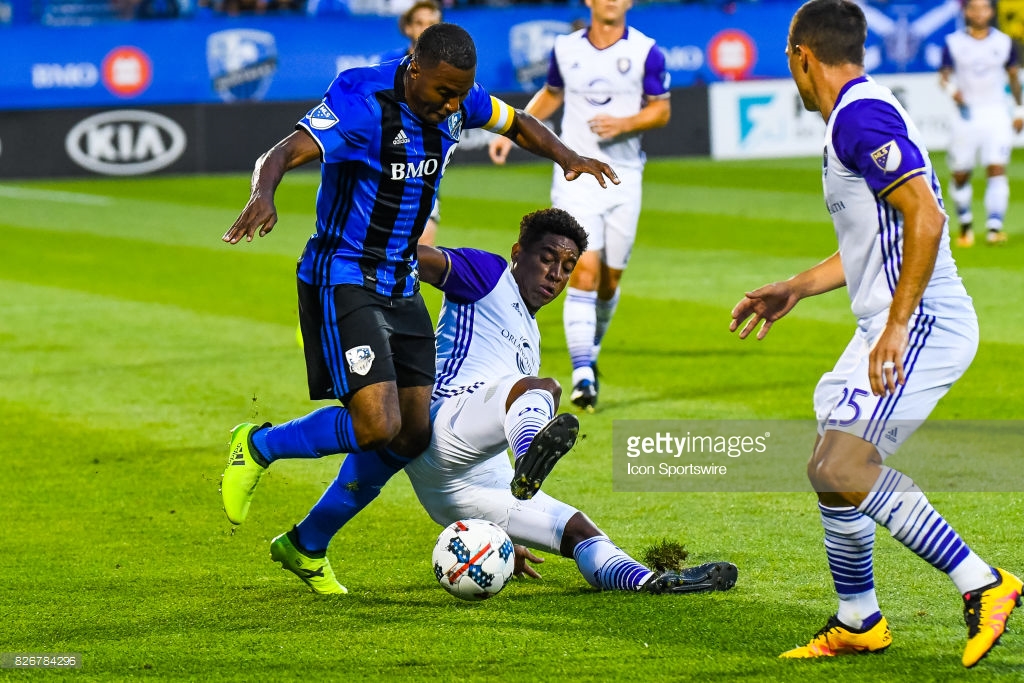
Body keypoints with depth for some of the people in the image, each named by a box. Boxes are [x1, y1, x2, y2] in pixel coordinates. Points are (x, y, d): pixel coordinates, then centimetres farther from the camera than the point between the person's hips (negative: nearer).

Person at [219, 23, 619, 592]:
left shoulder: (454, 100, -1)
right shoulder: (363, 103, -23)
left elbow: (517, 124, 20)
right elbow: (283, 153, -35)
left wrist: (566, 157, 3)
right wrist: (263, 196, -57)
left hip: (400, 284, 8)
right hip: (342, 281, -8)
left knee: (412, 436, 4)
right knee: (377, 426, -21)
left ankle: (307, 544, 19)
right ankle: (256, 447, 5)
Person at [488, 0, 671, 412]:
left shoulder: (645, 52, -2)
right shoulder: (566, 48, 5)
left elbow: (661, 110, 1)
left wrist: (624, 123, -17)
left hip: (624, 176, 0)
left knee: (610, 279, 7)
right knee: (584, 273, -14)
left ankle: (590, 354, 33)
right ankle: (582, 374, -19)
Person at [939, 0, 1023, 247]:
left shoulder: (1004, 42, 5)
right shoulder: (954, 43, 0)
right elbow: (944, 75, -2)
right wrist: (951, 89, -25)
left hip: (996, 115, 0)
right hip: (966, 115, 0)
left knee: (997, 169, -15)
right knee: (960, 175, 6)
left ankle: (994, 227, -20)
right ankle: (965, 225, 27)